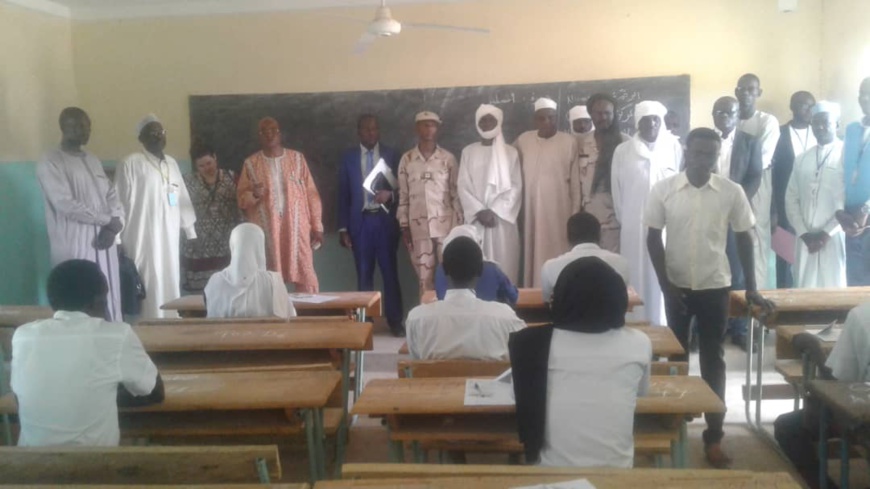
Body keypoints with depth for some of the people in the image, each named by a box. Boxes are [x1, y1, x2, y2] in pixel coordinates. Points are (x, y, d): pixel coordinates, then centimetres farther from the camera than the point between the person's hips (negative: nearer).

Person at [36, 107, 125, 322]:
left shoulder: (93, 160, 17)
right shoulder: (50, 163, -6)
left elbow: (111, 194, 13)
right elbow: (66, 205, -16)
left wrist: (114, 226, -6)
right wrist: (107, 220, -10)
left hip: (103, 243, 7)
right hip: (75, 248, -7)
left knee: (110, 304, 8)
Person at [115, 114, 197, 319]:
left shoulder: (172, 163, 14)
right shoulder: (131, 163, -6)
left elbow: (183, 199, 17)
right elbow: (120, 203, -7)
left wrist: (190, 232, 15)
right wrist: (118, 241, -9)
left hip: (170, 239, 6)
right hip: (143, 241, -6)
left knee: (170, 288, 9)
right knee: (150, 290, -5)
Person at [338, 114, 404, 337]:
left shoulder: (391, 155, 5)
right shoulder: (348, 157, 6)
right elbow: (343, 195, 5)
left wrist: (389, 194, -16)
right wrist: (343, 228, 0)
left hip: (385, 220, 0)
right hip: (361, 221, 1)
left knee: (390, 272, 1)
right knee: (364, 274, 6)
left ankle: (395, 321, 9)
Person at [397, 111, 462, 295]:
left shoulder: (448, 158, 2)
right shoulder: (407, 159, 5)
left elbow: (456, 193, 2)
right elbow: (403, 195, 7)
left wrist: (458, 225, -3)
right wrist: (404, 226, 2)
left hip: (445, 224, -1)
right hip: (418, 226, 1)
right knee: (424, 276, 6)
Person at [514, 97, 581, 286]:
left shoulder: (569, 142, -1)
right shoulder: (523, 141, 3)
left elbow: (575, 180, 1)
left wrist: (576, 212, 1)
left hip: (560, 209, -1)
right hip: (533, 209, 2)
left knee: (558, 252, -1)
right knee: (536, 253, 2)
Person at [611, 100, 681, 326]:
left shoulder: (674, 147, 3)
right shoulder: (623, 151, 5)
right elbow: (617, 189, 8)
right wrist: (624, 219, 8)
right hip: (634, 225, 0)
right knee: (636, 277, 1)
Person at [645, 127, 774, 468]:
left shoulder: (732, 192, -7)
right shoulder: (663, 189, -8)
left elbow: (744, 238, 2)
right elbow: (653, 239, -3)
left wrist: (751, 287, 1)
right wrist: (665, 285, -8)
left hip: (715, 287, 0)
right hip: (677, 286, 1)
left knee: (713, 361, 5)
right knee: (676, 356, 14)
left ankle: (714, 437, 14)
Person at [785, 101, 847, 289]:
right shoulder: (802, 159, 13)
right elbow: (791, 198, 10)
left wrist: (827, 233, -11)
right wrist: (803, 232, -2)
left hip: (834, 238, -4)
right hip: (805, 238, 4)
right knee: (804, 289, 4)